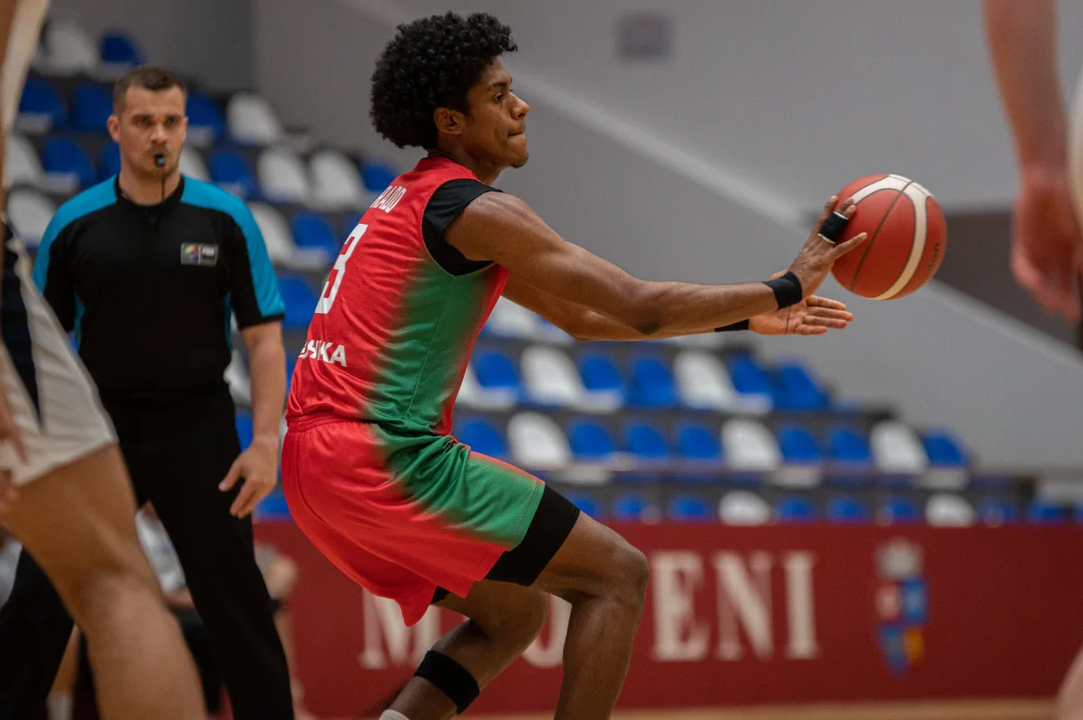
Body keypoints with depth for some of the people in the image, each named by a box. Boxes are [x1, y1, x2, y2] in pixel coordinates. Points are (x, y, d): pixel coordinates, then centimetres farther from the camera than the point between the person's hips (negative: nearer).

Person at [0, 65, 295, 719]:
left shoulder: (227, 219, -3)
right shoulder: (74, 223, 0)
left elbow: (264, 337, -2)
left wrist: (266, 442, -11)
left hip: (199, 436, -1)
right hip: (97, 431, 1)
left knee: (237, 603, 2)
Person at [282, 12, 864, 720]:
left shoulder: (414, 202, 22)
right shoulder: (474, 209, -9)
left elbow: (581, 315, 26)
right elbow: (641, 309, -13)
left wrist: (742, 317, 22)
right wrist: (784, 289, -1)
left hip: (317, 458, 10)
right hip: (389, 455, -10)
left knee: (515, 613, 23)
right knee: (617, 575, -1)